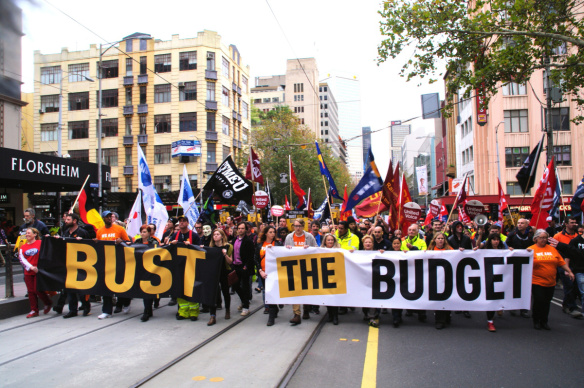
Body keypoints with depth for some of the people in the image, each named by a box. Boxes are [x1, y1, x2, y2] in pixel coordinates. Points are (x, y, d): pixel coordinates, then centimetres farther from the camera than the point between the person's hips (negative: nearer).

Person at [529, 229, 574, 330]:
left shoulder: (552, 249, 9)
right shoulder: (531, 249, -2)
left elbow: (561, 262, 12)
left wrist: (569, 271, 6)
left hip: (551, 283, 4)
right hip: (537, 282, -4)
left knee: (547, 302, 8)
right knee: (538, 301, -5)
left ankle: (544, 321, 23)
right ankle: (536, 321, 13)